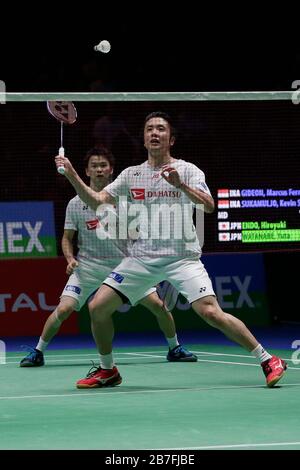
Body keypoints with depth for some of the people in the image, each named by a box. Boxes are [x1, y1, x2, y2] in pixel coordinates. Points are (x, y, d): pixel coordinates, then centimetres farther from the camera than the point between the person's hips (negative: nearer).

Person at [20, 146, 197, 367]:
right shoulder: (76, 204, -2)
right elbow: (67, 238, 5)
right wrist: (70, 259, -12)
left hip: (124, 264, 1)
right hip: (87, 266, -1)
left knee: (158, 305, -7)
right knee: (63, 309, -18)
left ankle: (175, 349, 16)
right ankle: (37, 352, 3)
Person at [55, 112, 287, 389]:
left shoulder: (187, 170, 0)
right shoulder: (131, 174, 12)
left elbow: (208, 206, -14)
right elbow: (97, 202, 9)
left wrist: (180, 184, -30)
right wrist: (72, 175, -5)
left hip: (182, 257, -4)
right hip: (142, 258, 4)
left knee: (211, 313, -21)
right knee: (97, 308, -5)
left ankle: (268, 360, -8)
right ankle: (108, 371, 17)